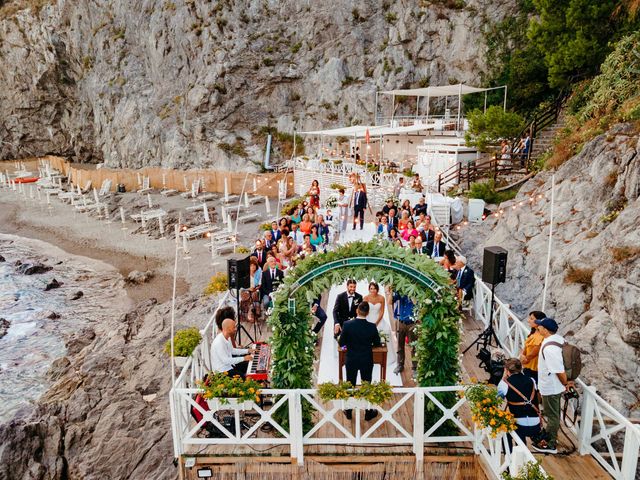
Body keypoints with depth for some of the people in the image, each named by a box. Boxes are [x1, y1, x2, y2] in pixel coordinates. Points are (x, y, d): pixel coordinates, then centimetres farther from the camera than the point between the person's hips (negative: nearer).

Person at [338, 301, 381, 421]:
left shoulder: (347, 325, -18)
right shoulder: (372, 327, -17)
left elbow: (341, 343, -10)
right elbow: (377, 343, -3)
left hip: (351, 360, 0)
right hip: (366, 361, 0)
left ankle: (348, 412, 30)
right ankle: (368, 413, 28)